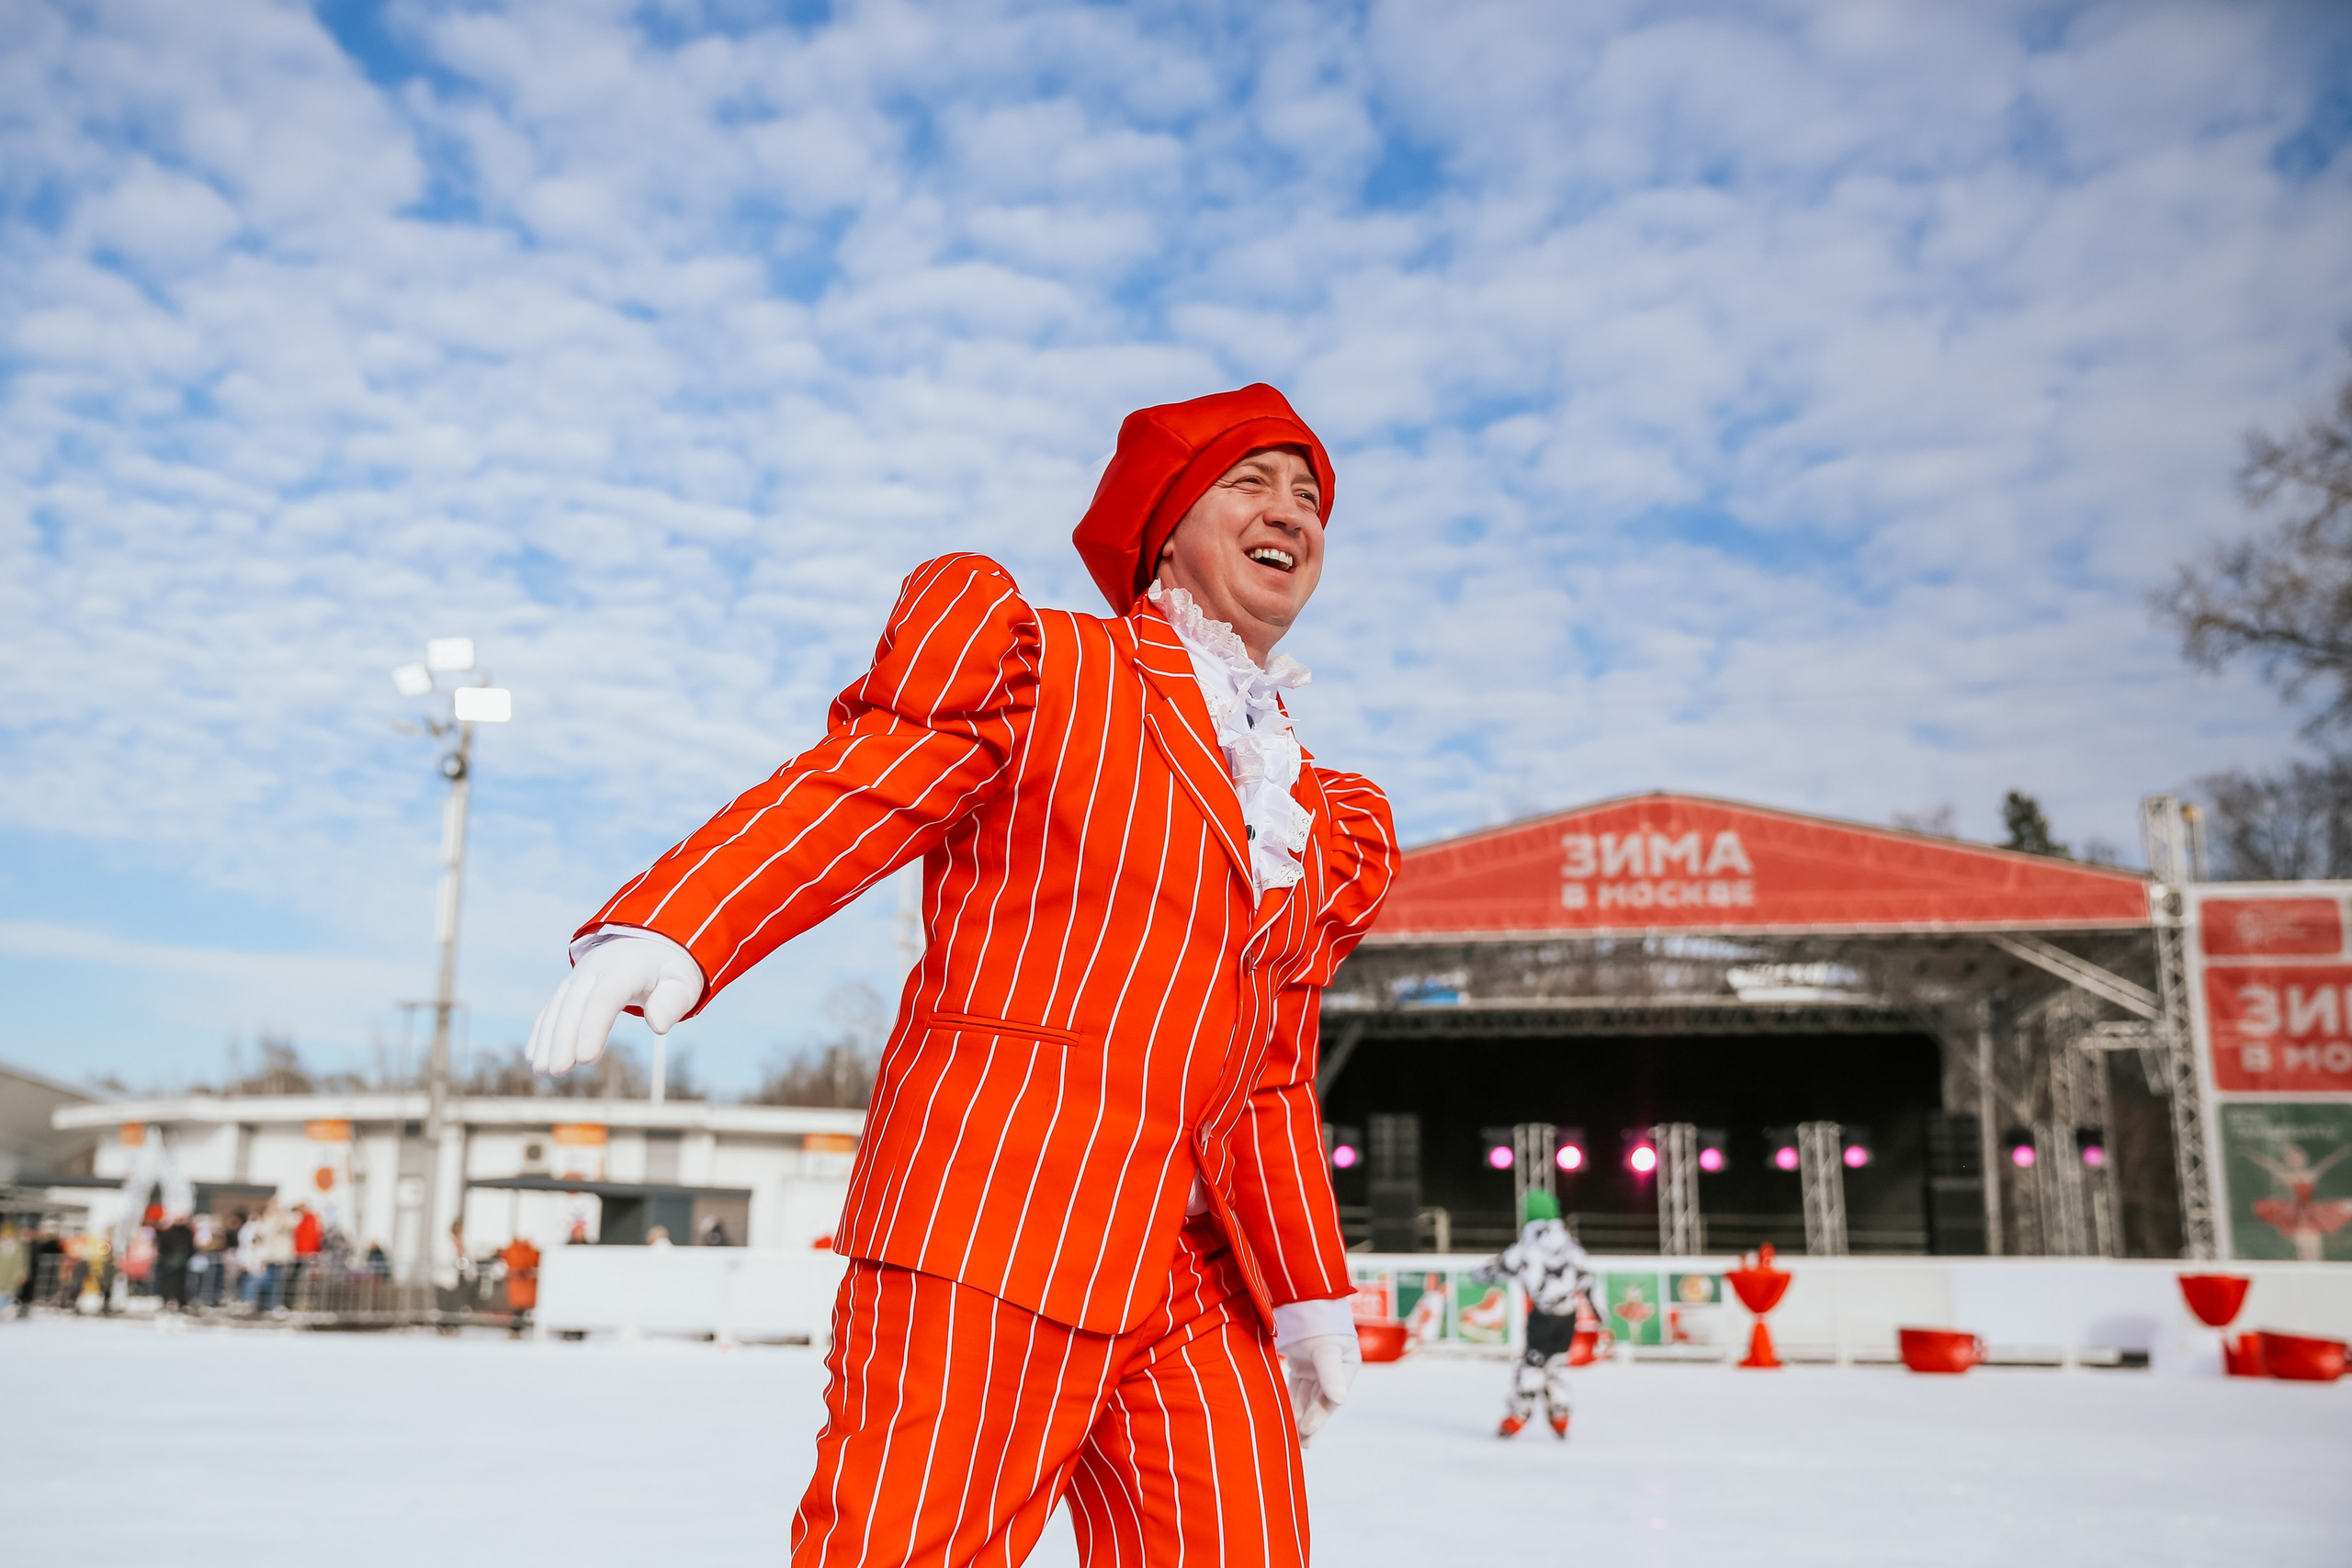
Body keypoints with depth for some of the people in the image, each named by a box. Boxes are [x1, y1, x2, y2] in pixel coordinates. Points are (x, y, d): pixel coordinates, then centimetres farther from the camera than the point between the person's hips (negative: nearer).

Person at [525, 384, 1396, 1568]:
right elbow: (845, 798, -8)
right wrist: (661, 932, -24)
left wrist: (1310, 1291, 20)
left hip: (1196, 1280, 7)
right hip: (989, 1208, -6)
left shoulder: (1320, 820, 22)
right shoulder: (1046, 666, 4)